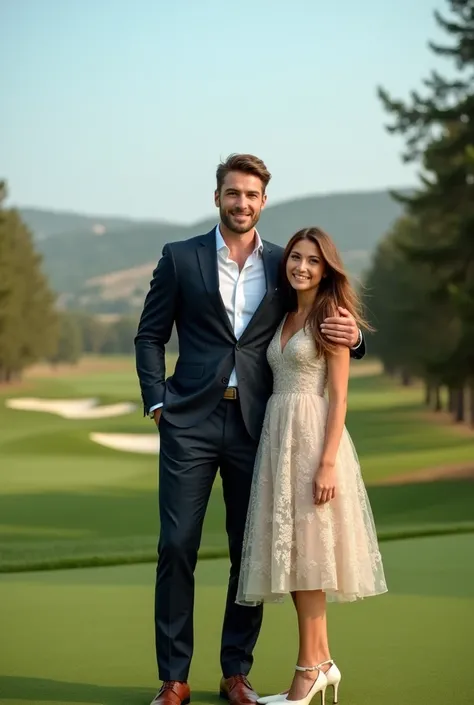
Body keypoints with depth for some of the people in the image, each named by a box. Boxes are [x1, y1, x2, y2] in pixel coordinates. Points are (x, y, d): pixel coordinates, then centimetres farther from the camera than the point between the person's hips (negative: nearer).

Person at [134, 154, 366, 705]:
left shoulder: (283, 265, 9)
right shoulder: (180, 258, 5)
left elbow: (317, 336, 14)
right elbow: (150, 336, 7)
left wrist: (351, 336, -8)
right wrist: (157, 402, -5)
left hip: (255, 426, 2)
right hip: (191, 423, -1)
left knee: (251, 552, 5)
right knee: (177, 546, -4)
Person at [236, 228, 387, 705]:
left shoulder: (331, 316, -5)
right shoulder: (284, 317, 16)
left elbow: (338, 397, -10)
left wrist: (328, 463, -18)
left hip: (313, 435, -7)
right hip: (277, 436, 7)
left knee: (307, 550, -5)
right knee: (291, 552, 8)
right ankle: (322, 662, 17)